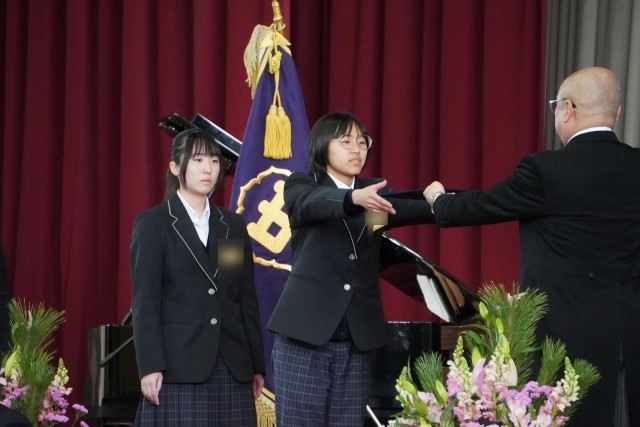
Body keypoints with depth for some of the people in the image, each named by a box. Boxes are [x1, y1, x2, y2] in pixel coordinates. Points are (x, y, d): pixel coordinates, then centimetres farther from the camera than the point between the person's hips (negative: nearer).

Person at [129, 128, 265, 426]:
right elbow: (144, 301, -4)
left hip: (232, 365, 4)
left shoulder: (233, 225, 16)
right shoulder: (153, 223, 2)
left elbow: (247, 299, 14)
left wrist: (257, 365, 10)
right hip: (179, 363, -4)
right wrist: (149, 367, -12)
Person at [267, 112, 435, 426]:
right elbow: (312, 204, -21)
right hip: (305, 335, -3)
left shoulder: (374, 193, 13)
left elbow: (409, 209, -8)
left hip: (356, 340, 4)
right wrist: (354, 198, -42)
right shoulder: (300, 186, 3)